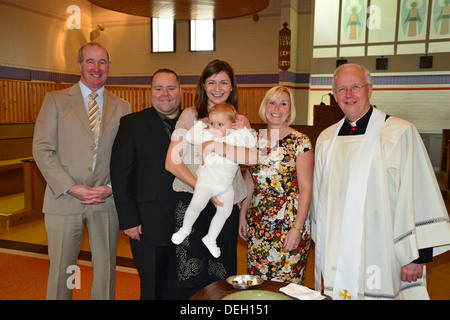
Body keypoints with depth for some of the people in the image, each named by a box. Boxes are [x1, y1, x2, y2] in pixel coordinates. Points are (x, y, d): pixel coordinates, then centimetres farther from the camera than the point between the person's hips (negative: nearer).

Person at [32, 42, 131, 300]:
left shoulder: (122, 107, 8)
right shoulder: (55, 100, 3)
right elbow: (42, 149, -4)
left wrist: (112, 188, -9)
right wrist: (70, 187, -14)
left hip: (107, 201, 2)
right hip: (64, 200, -1)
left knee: (106, 270, 12)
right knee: (61, 271, 10)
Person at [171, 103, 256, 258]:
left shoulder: (235, 137, 2)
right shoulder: (207, 135, -2)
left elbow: (251, 144, -5)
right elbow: (190, 137, -7)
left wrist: (242, 129, -6)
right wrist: (201, 123, -2)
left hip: (226, 184, 4)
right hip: (207, 181, -4)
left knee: (225, 211, 7)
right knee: (197, 204, -23)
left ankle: (211, 239, 27)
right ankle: (185, 229, 5)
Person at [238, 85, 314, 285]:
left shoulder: (300, 142, -8)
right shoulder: (256, 140, 7)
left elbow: (306, 188, -10)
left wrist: (297, 228, -15)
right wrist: (243, 215, 12)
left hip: (289, 224, -4)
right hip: (257, 223, 5)